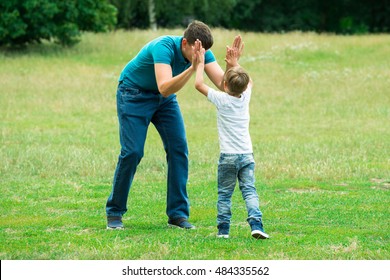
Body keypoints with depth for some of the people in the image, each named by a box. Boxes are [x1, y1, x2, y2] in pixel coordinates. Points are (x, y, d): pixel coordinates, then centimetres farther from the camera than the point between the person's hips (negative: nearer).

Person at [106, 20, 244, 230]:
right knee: (132, 151, -13)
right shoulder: (164, 47, -36)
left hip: (164, 97, 6)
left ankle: (178, 214, -2)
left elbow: (222, 83, -23)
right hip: (133, 93, -6)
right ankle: (114, 212, 2)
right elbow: (165, 88, -47)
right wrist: (192, 68, -57)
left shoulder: (201, 52, -17)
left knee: (178, 148, -7)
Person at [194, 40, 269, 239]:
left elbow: (198, 84, -3)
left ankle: (223, 229, 6)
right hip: (247, 155, 3)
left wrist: (201, 63, 6)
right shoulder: (245, 98, 2)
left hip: (228, 156, -3)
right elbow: (249, 82, 25)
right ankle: (256, 225, -15)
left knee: (224, 193, 7)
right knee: (249, 191, 1)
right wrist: (235, 65, 25)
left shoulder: (221, 100, -9)